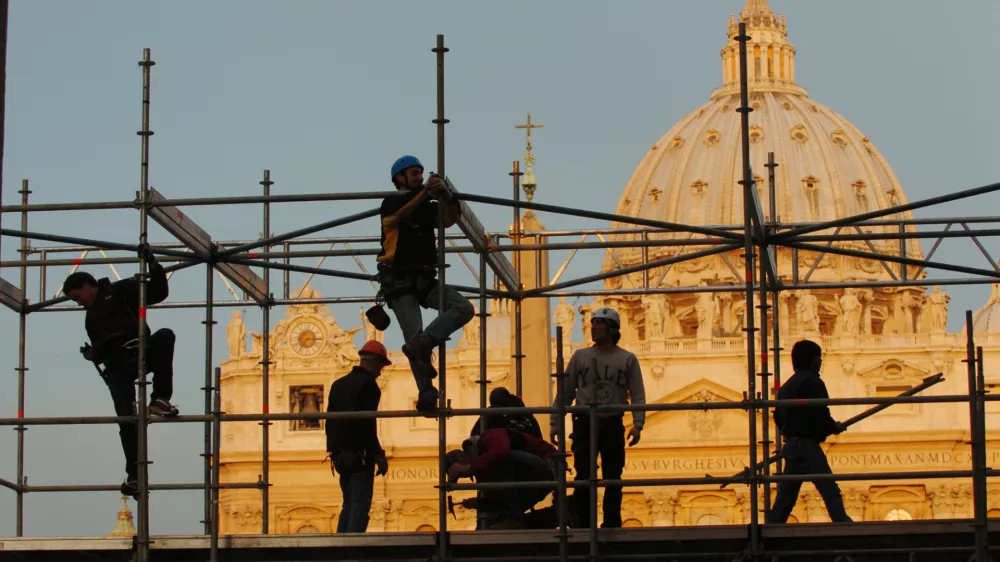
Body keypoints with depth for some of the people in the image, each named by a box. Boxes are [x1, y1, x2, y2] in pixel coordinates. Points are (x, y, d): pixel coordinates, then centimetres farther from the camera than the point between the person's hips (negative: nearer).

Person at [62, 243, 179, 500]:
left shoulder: (120, 291, 13)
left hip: (140, 352, -4)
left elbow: (158, 292, 3)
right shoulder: (91, 319, 30)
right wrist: (93, 354, 8)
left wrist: (152, 264, -9)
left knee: (165, 335, -37)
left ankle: (160, 399, -34)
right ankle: (134, 475, -8)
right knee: (126, 417, -15)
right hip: (117, 366, 4)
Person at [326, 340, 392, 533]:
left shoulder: (338, 384, 14)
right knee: (361, 505, -6)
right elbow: (367, 425, -17)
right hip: (360, 455, -8)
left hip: (342, 455, 8)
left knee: (349, 504, 14)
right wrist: (379, 456, -13)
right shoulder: (368, 384, -10)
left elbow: (329, 421, 15)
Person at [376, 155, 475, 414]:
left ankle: (421, 345, -25)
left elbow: (449, 220, -1)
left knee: (464, 308, -16)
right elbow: (395, 218, -20)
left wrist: (447, 196, -21)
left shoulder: (429, 207, 16)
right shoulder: (391, 203, 3)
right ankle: (426, 394, -18)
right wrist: (424, 193, -30)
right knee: (414, 336, -14)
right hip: (399, 281, -5)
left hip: (425, 280, 5)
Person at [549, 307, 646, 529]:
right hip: (584, 425, 1)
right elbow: (565, 392, 9)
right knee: (583, 479, 0)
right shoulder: (580, 356, 7)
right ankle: (583, 525, 7)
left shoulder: (627, 359, 3)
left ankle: (611, 525, 13)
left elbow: (638, 395, -1)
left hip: (613, 426, -1)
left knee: (613, 479, 5)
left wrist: (638, 424, -13)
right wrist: (555, 422, 3)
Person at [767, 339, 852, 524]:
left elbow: (778, 418, 20)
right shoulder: (812, 381, -8)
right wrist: (834, 428, 1)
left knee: (785, 497, 11)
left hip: (790, 446, 9)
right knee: (830, 490, -13)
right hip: (807, 445, -9)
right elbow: (821, 414, -15)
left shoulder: (787, 386, 19)